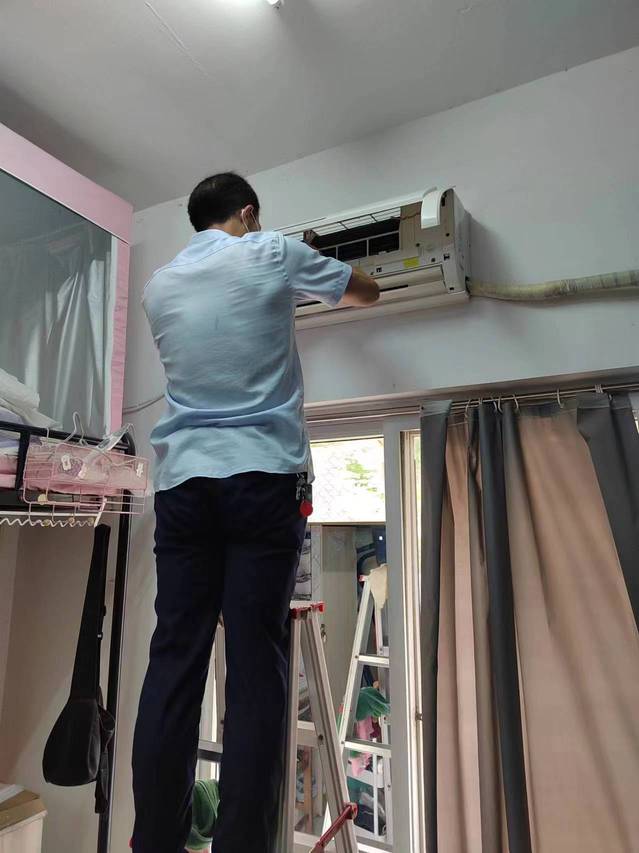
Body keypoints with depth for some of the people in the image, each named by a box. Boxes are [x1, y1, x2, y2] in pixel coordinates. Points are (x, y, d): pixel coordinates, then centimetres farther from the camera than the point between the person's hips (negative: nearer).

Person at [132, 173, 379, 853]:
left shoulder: (158, 285, 19)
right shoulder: (272, 254, 8)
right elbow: (367, 293, 21)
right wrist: (322, 287, 43)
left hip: (181, 478, 4)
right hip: (263, 475, -4)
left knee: (173, 661, 4)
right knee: (256, 668, -3)